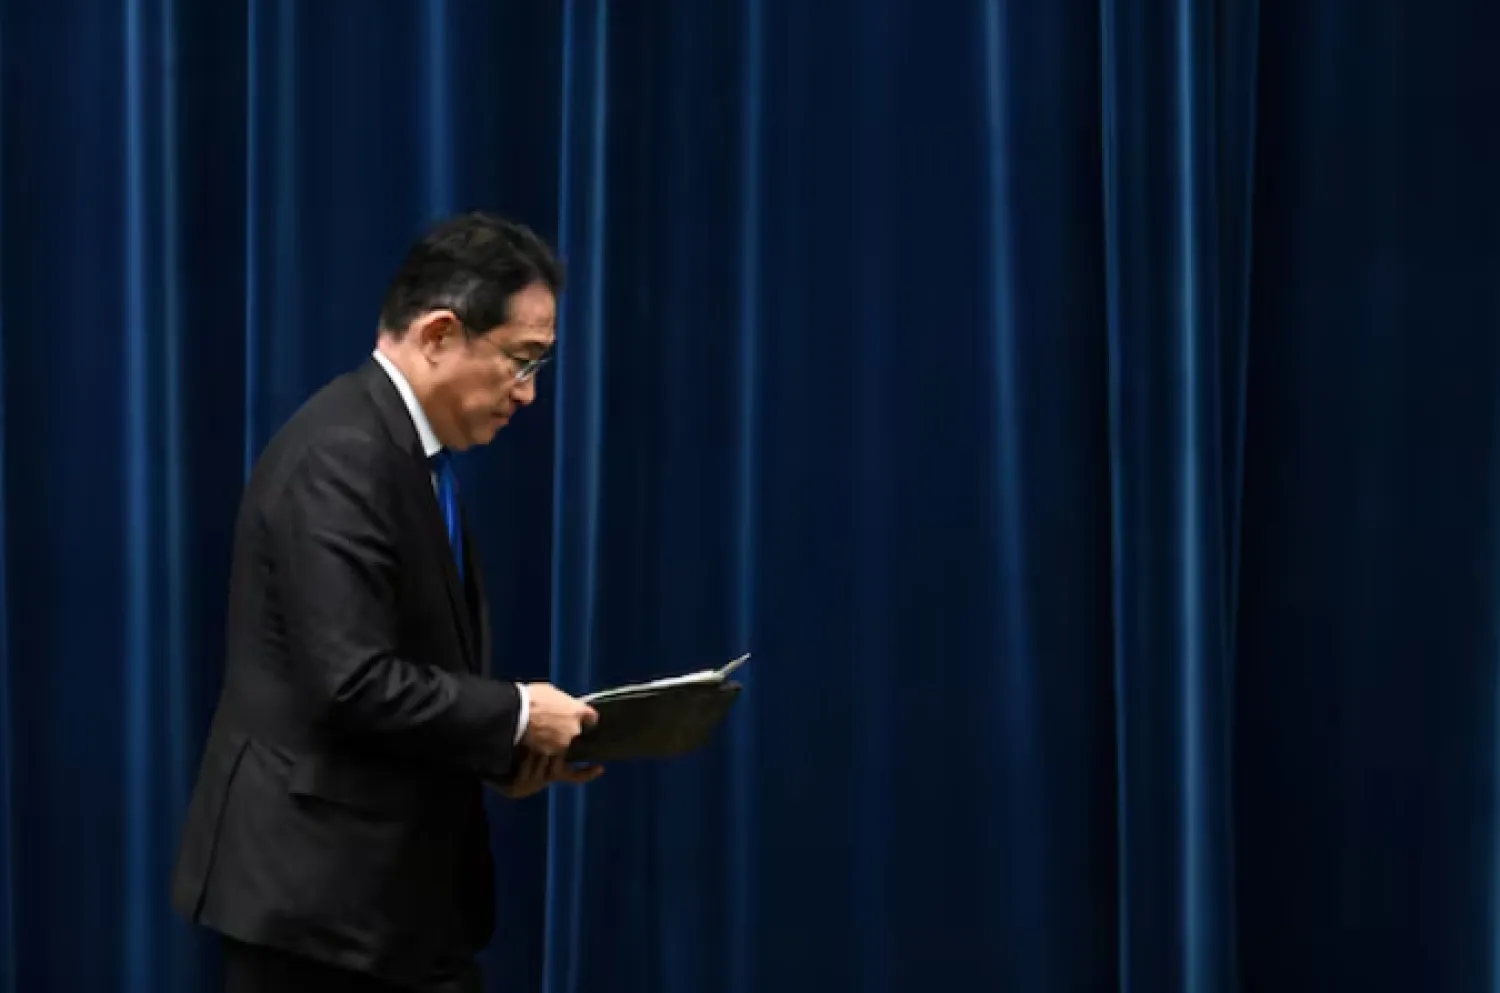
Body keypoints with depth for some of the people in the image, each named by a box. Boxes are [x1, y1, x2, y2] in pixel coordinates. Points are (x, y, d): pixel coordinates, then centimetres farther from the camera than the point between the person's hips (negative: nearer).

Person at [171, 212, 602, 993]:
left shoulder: (411, 452, 12)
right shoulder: (341, 456, -19)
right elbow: (352, 682, -26)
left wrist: (511, 748, 4)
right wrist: (515, 714, -15)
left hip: (397, 886, 10)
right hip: (318, 886, -10)